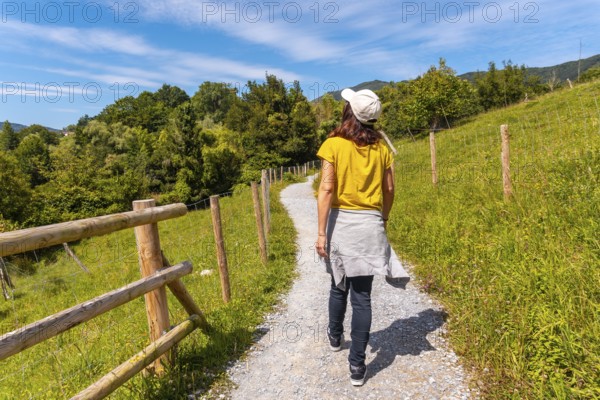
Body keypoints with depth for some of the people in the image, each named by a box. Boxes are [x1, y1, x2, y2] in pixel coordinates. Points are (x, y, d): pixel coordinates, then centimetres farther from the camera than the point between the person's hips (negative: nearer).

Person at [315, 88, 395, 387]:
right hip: (370, 224, 2)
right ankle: (357, 365, 11)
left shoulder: (333, 144, -7)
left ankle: (335, 336, 44)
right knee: (362, 295, 6)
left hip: (341, 222, -1)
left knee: (339, 285, 21)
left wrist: (321, 232, -10)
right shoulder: (381, 147, 4)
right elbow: (389, 190, 8)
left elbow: (326, 189, -13)